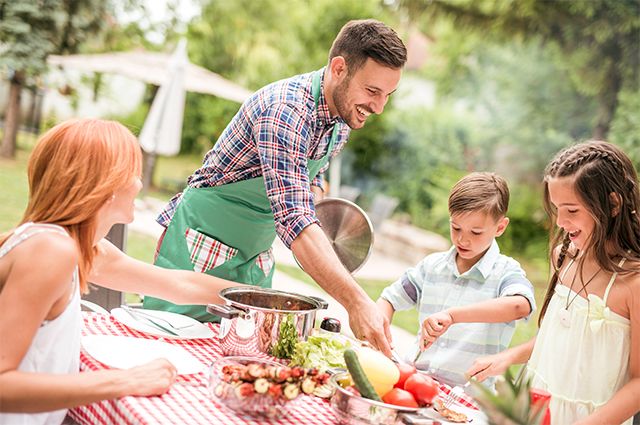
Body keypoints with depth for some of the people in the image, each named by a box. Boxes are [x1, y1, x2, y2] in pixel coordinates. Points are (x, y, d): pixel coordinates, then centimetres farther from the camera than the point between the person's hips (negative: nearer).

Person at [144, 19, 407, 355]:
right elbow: (294, 220, -39)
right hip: (201, 244, -7)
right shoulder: (285, 110, -30)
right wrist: (356, 302, -45)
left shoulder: (344, 115, -2)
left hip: (255, 255, 8)